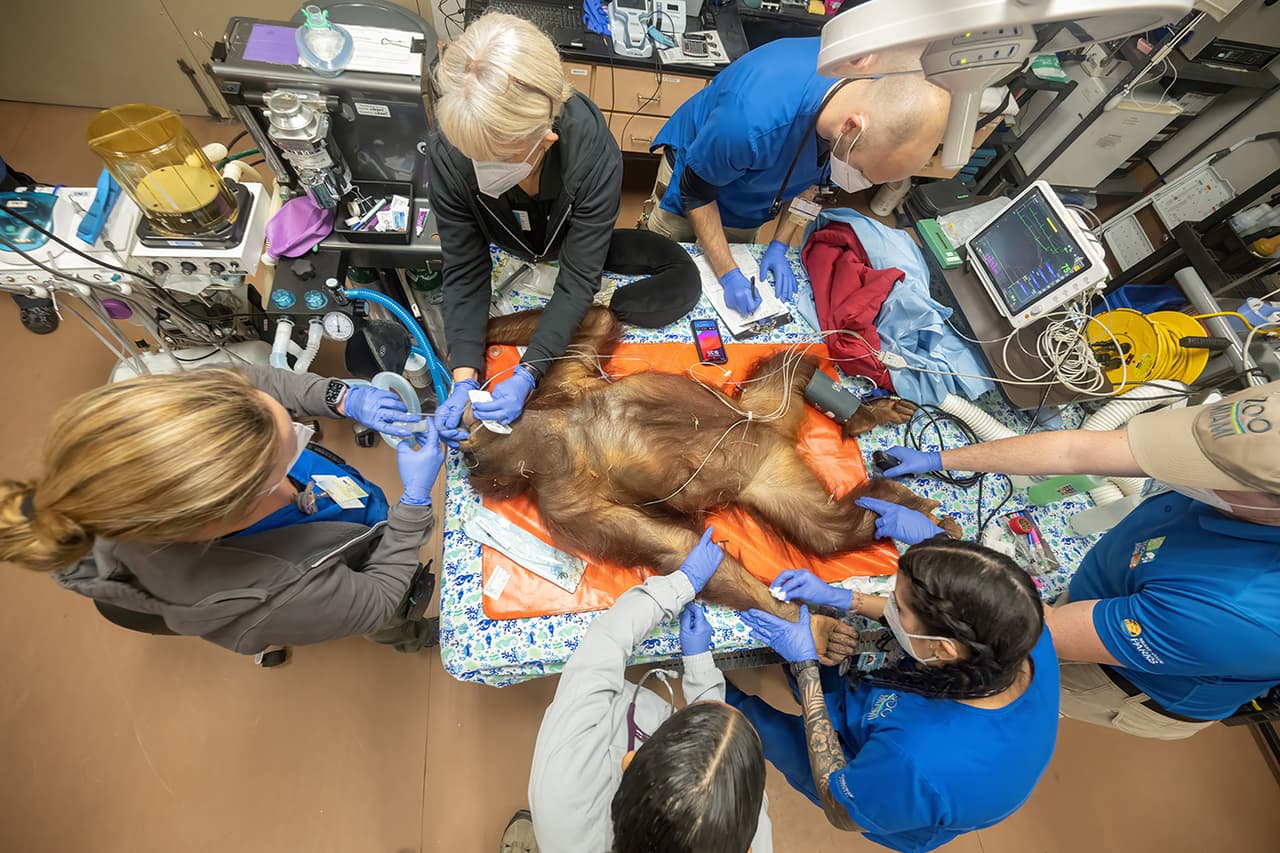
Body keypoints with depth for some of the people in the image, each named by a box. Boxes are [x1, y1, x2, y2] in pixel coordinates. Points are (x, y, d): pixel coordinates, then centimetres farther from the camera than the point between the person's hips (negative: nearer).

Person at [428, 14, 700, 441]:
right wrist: (465, 378, -35)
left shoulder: (593, 152, -39)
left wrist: (527, 374, -42)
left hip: (574, 243, -1)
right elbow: (465, 270, -25)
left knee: (682, 283, -17)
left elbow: (578, 279, -33)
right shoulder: (448, 148, -33)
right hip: (506, 249, 2)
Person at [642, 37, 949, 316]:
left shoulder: (881, 101, -24)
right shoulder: (753, 121, -45)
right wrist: (728, 274, -30)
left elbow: (812, 177, -6)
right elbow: (696, 192, -27)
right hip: (694, 175, -4)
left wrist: (779, 245, -15)